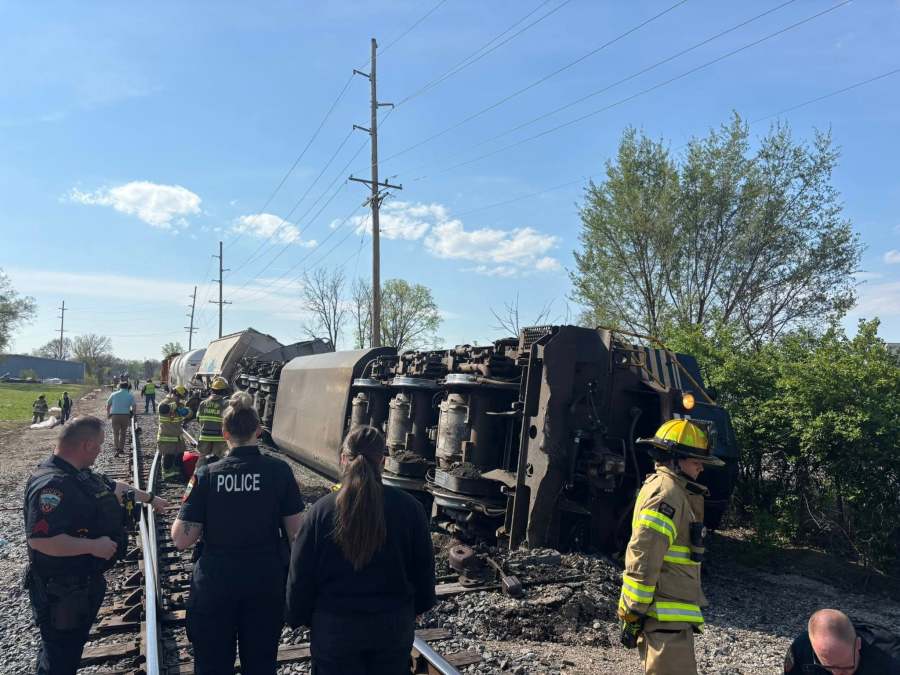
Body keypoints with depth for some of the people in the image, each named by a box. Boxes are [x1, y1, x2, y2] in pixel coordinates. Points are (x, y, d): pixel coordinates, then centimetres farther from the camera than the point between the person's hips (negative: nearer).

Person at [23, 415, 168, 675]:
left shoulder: (80, 474, 4)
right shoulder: (52, 484, -29)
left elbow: (114, 487, 22)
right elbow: (40, 539, -37)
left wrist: (149, 498, 31)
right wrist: (94, 545, -29)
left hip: (85, 583, 9)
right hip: (62, 592, -9)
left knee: (74, 644, 24)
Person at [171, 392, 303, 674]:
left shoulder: (206, 475, -13)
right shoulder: (279, 471, -11)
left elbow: (181, 539, -11)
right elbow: (296, 532, -8)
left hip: (215, 583, 0)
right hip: (266, 582, 1)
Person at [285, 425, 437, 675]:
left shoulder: (321, 510, -14)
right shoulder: (409, 508, -11)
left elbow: (300, 576, -7)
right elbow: (424, 569, 0)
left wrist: (299, 616, 9)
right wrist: (417, 606, 17)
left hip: (334, 627, -1)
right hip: (395, 626, 1)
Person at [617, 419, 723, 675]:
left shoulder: (674, 491, 17)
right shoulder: (667, 493, -17)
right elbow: (642, 559, -23)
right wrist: (633, 613, -20)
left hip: (671, 613, 10)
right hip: (667, 617, -10)